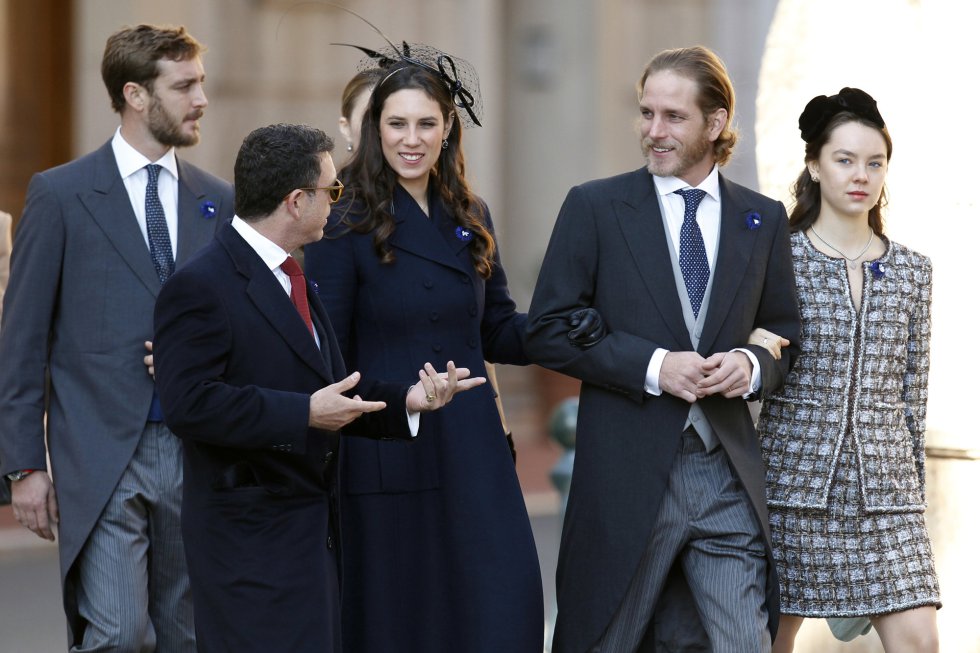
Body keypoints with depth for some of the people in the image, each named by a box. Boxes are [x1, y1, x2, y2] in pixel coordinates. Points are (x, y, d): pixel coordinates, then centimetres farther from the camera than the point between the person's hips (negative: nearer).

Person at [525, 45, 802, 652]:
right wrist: (652, 367, -15)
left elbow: (786, 333, 15)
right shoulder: (595, 207, -1)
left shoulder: (763, 219, 9)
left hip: (729, 474, 2)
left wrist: (752, 366, -8)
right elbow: (548, 330, -4)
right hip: (628, 476, -2)